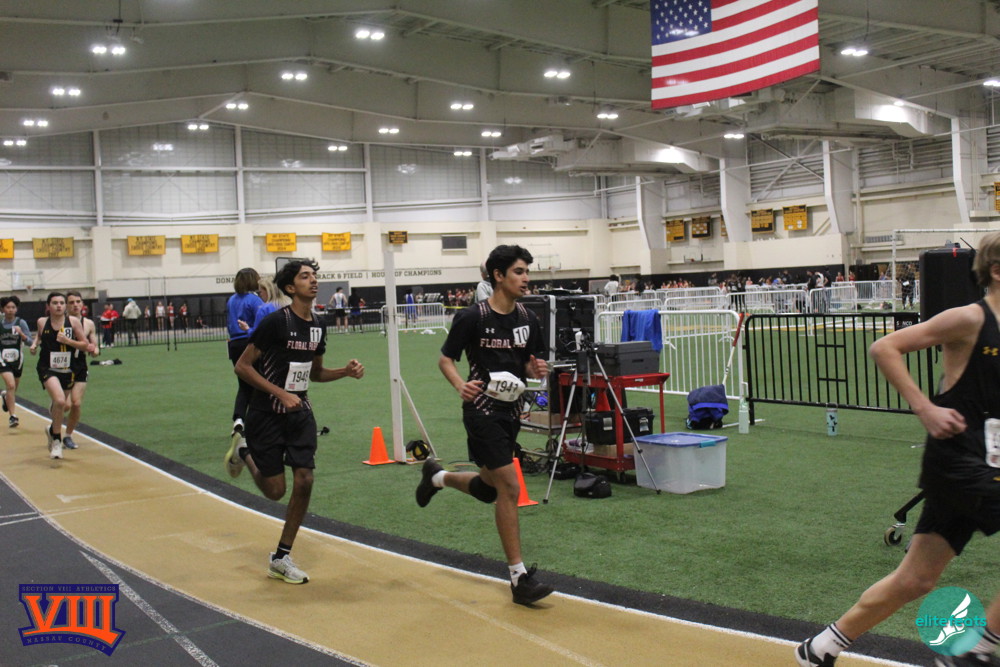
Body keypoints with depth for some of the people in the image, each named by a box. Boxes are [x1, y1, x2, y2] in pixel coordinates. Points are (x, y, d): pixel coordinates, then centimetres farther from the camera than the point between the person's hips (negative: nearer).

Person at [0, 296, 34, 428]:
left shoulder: (21, 323, -3)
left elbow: (30, 342, -7)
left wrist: (21, 333, -22)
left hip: (17, 359, 2)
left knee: (14, 390, 16)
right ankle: (13, 416, -17)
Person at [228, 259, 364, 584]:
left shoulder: (318, 327, 5)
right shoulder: (276, 322, -17)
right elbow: (242, 366, -15)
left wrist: (346, 371, 0)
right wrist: (280, 393, -22)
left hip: (300, 413, 6)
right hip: (267, 415, -6)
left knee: (304, 482, -4)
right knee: (275, 490, 1)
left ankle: (281, 558, 12)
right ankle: (244, 454, 34)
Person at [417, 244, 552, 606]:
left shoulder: (527, 319, 6)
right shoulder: (472, 317, -11)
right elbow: (445, 359, -3)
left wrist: (537, 369, -8)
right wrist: (461, 385, -22)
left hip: (511, 411, 7)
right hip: (482, 410, -7)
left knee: (488, 488, 18)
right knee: (510, 488, -13)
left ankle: (436, 476, 48)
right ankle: (519, 578, -5)